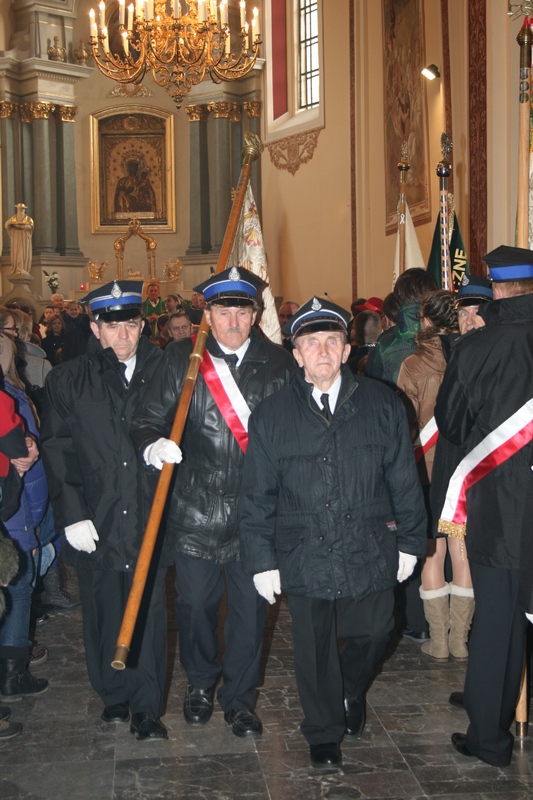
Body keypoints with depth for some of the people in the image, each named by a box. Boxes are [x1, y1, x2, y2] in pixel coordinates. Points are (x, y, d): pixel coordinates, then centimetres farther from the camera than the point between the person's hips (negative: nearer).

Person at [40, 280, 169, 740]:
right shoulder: (67, 381, 4)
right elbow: (57, 453, 1)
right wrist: (71, 513, -6)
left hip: (150, 517, 0)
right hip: (95, 521, 1)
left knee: (149, 614, 3)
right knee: (103, 614, 11)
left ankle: (147, 709, 17)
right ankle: (114, 696, 32)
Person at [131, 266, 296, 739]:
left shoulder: (278, 363, 1)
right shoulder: (181, 358, 0)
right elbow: (149, 417, -2)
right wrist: (154, 445, -25)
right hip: (196, 507, 0)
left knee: (250, 607, 9)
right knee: (196, 602, 12)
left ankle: (240, 699, 30)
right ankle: (200, 683, 40)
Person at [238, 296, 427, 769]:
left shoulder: (382, 405, 0)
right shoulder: (272, 415, -1)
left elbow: (404, 479, 5)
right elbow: (257, 495, 1)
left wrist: (410, 542, 5)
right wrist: (261, 560, -2)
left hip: (370, 550, 1)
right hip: (303, 555, -1)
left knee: (374, 633, 13)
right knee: (314, 647, 10)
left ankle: (352, 692, 47)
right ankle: (324, 734, 33)